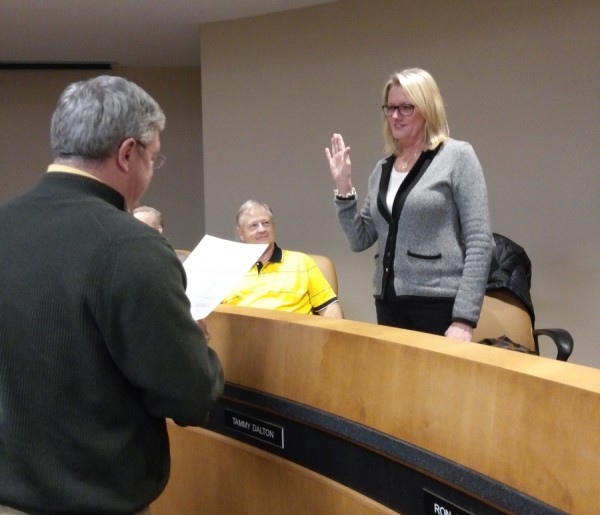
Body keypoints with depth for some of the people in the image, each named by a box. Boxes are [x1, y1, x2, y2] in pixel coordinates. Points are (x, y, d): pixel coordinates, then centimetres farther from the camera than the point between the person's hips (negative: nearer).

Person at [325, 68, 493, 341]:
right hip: (389, 304, 5)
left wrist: (464, 319, -16)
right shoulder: (383, 168, 11)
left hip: (440, 305, -5)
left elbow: (479, 242, -10)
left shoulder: (457, 156, -4)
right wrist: (343, 188, -1)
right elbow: (360, 240, 11)